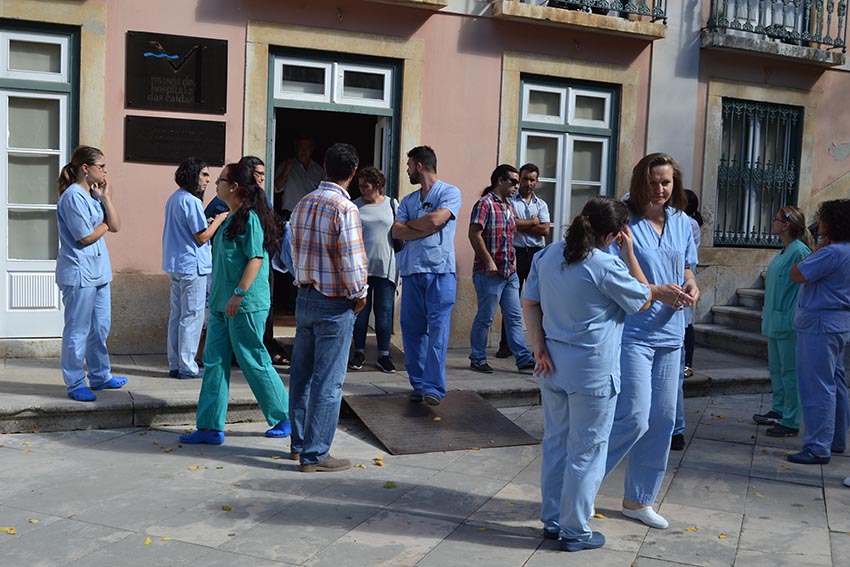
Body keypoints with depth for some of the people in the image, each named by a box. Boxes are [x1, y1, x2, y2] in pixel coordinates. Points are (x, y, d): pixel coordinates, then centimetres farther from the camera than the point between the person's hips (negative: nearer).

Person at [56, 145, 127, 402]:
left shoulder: (94, 195, 13)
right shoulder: (73, 196, -14)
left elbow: (116, 226, 7)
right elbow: (86, 237, -16)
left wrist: (106, 198, -1)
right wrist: (105, 225, 1)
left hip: (98, 271, 9)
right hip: (79, 273, -9)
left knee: (101, 328, 16)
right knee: (78, 330, -1)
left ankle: (100, 376, 28)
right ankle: (75, 384, 7)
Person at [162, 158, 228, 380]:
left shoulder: (174, 199, 14)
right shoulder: (191, 201, -16)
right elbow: (202, 237, -16)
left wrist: (208, 223, 16)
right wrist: (218, 220, -4)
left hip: (175, 265, 10)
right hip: (192, 266, -10)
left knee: (177, 315, 12)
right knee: (192, 316, -3)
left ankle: (175, 365, 17)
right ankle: (187, 367, 2)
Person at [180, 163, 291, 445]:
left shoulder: (250, 218, -14)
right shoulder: (231, 217, 16)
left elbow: (256, 258, -20)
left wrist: (239, 294, -25)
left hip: (246, 305, -10)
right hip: (222, 305, 10)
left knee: (255, 363, 0)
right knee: (214, 363, 6)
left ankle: (286, 418, 17)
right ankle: (211, 428, 11)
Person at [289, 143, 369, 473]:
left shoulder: (303, 204, 7)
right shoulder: (345, 209, -18)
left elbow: (296, 251, 12)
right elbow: (352, 261, -20)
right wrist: (359, 295, -5)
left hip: (305, 297, 8)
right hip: (334, 305, -8)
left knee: (302, 374, 15)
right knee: (327, 382, 0)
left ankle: (299, 443, 27)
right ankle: (315, 455, 6)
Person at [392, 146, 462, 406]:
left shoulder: (449, 192, 2)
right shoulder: (408, 200, 19)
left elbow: (436, 219, -15)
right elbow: (397, 232, 5)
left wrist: (410, 224, 2)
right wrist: (427, 229, -8)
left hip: (439, 270, -6)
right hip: (411, 271, 6)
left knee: (438, 329, -9)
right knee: (412, 329, 5)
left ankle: (434, 387, -10)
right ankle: (418, 383, 13)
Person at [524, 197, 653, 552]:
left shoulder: (547, 255, 3)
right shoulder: (606, 266, -17)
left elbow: (529, 303, 5)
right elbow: (643, 301, -3)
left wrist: (540, 348, 1)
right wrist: (629, 253, -1)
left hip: (553, 366, 7)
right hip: (592, 372, -7)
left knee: (555, 444, 17)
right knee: (586, 451, 6)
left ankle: (552, 521, 28)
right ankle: (575, 532, 15)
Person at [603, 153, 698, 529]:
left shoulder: (682, 223, 10)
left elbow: (687, 269, 17)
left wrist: (691, 289, -6)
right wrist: (658, 292, -22)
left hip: (669, 334, 7)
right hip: (632, 332, -7)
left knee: (662, 419, 10)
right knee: (634, 419, -11)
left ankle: (638, 501, 26)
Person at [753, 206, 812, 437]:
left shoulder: (799, 251, -16)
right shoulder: (783, 252, 13)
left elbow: (804, 286, -18)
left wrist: (793, 318, -20)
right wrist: (767, 312, 20)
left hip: (789, 322, -10)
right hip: (775, 321, 10)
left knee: (790, 372, -3)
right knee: (776, 369, 18)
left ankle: (791, 423, 3)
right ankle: (779, 411, 31)